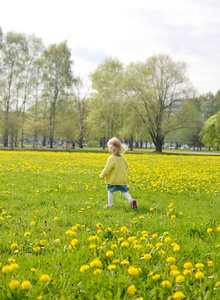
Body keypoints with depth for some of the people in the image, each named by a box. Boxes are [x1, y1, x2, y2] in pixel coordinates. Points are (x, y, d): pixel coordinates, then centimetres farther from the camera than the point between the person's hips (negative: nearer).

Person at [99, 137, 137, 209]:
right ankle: (131, 200, -9)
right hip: (122, 179, 6)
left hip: (113, 179, -6)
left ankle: (110, 205, 17)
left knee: (110, 191, 10)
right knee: (123, 191, 13)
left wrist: (102, 175, -3)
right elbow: (126, 166, 19)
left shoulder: (111, 158, -18)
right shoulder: (121, 158, 4)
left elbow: (107, 169, -17)